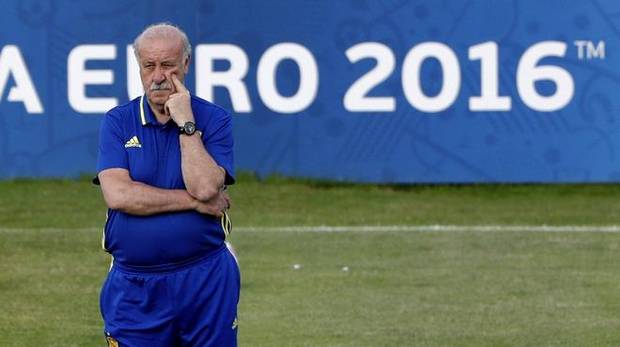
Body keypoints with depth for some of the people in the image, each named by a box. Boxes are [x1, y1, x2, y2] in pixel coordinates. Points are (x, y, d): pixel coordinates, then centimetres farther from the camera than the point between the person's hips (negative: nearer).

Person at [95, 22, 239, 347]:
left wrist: (185, 123, -13)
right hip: (133, 286, 1)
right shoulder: (117, 122, 3)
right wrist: (195, 202, -11)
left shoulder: (214, 120, 0)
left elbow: (205, 187, -15)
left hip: (204, 280, -1)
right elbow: (117, 195, -11)